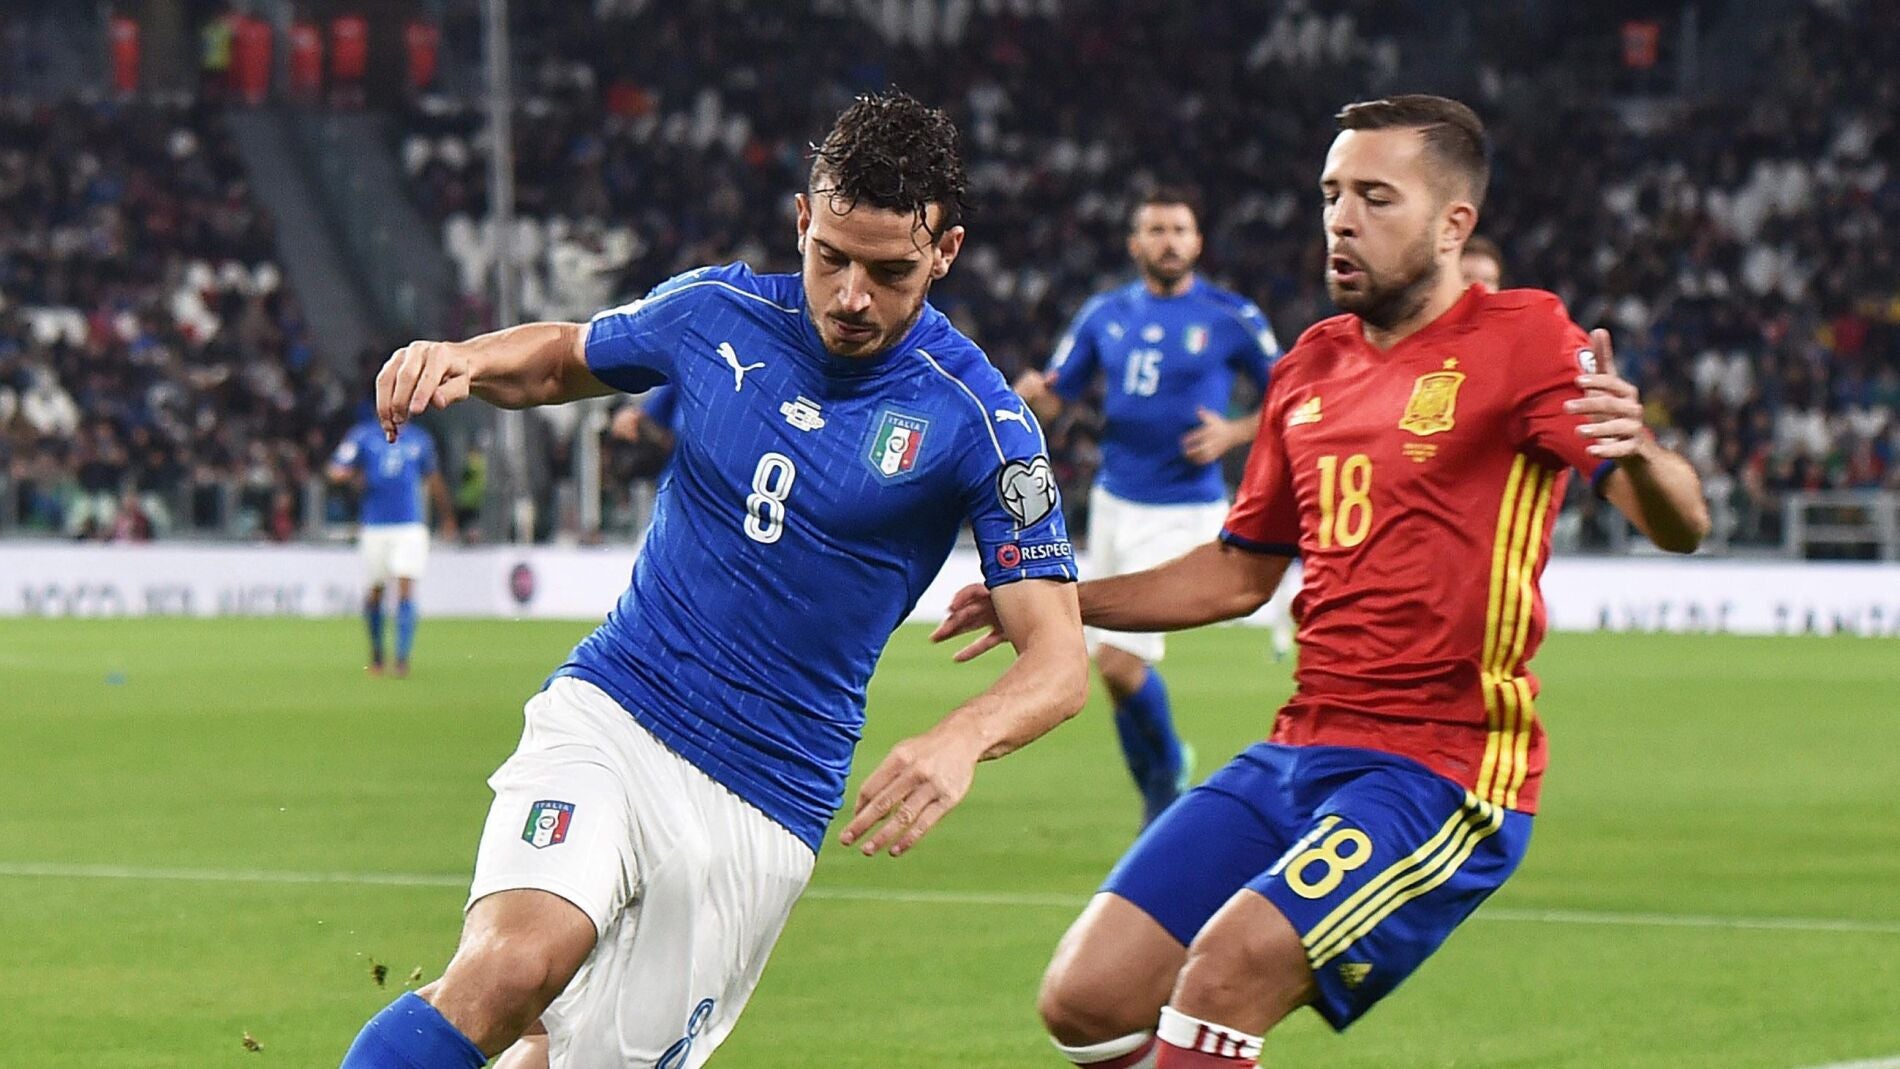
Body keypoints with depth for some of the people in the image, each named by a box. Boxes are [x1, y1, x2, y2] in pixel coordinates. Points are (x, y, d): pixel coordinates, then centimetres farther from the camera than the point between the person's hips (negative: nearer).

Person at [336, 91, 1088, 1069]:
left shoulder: (976, 419, -8)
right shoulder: (715, 313, 1)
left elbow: (1059, 658, -10)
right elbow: (562, 357, 22)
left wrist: (963, 739, -32)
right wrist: (462, 361, -2)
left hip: (758, 814, -1)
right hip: (605, 720, 1)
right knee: (513, 965, -27)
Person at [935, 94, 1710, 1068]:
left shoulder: (1521, 340, -5)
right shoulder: (1312, 367, 15)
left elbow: (1679, 527, -16)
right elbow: (1239, 574, 28)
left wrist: (1638, 455, -38)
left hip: (1439, 770, -7)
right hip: (1299, 756, 7)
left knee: (1230, 965, -27)